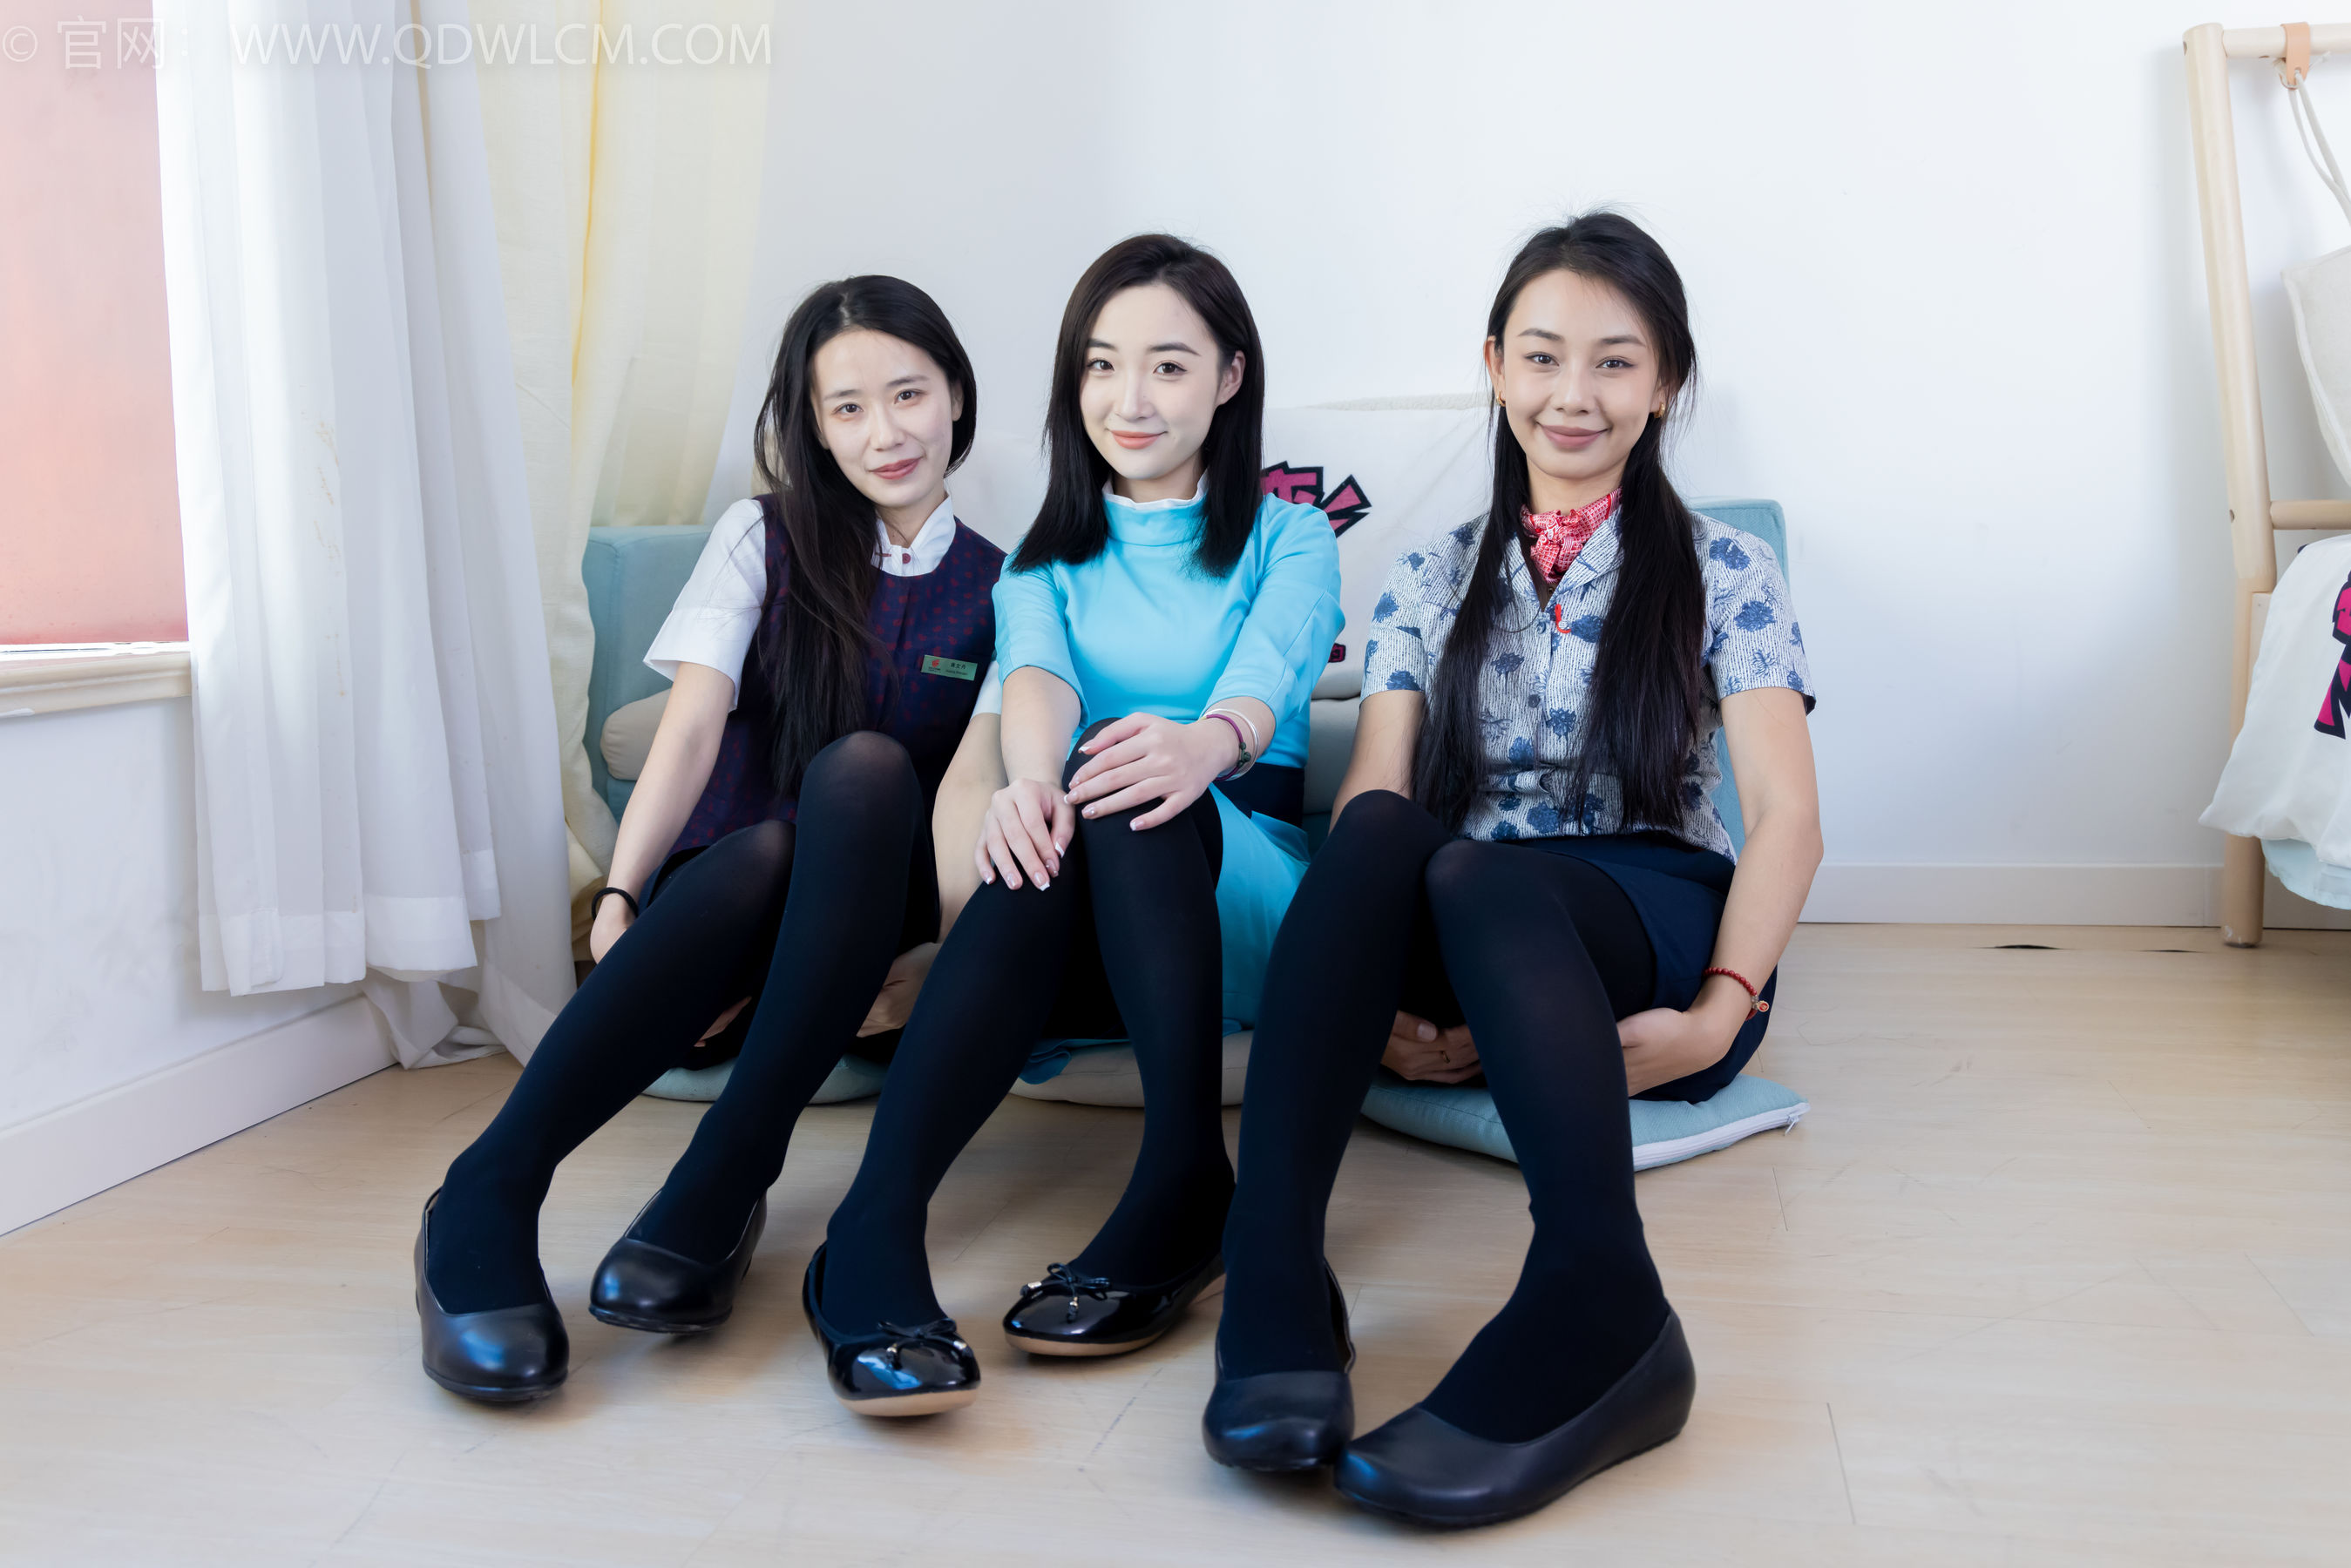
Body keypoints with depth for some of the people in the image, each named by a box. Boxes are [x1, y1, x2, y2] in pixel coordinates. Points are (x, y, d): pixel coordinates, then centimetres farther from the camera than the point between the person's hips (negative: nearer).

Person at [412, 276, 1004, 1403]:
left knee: (863, 767, -33)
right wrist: (620, 898, -21)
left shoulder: (997, 590, 10)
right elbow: (692, 727, -6)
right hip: (725, 898, 0)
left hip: (871, 929, 1)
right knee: (763, 853, -37)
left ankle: (719, 1187, -39)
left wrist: (934, 961, -14)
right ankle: (486, 1201, -40)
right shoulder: (762, 539, 8)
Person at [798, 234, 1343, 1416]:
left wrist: (1205, 744, -38)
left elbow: (1264, 677, -11)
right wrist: (1027, 783, -33)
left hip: (1242, 896, -1)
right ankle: (876, 1230, -48)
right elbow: (1034, 675, -7)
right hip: (1079, 929, 1)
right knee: (1064, 805, -36)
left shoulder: (1288, 540, 12)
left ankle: (1181, 1179, -38)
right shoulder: (1045, 557, 18)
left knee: (1119, 772, -34)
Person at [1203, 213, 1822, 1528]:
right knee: (1377, 842, -32)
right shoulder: (1435, 579, 17)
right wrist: (1368, 1001, -17)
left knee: (1476, 877, -36)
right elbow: (1372, 806, 3)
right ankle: (1275, 1278, -44)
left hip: (1655, 926, -2)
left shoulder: (1719, 570, 10)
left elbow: (1788, 815, -2)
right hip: (1468, 969, 2)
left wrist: (1722, 1012, -21)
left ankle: (1598, 1309, -52)